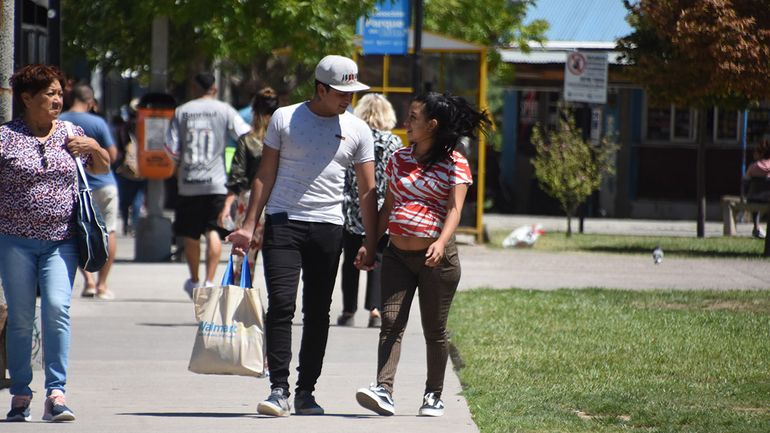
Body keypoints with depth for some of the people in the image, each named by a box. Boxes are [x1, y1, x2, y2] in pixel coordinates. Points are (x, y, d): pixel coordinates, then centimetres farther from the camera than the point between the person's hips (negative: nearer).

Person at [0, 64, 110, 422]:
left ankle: (56, 393, -13)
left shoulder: (70, 134, 10)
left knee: (57, 309, -14)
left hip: (61, 241, 2)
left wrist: (93, 147, 4)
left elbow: (103, 168, 24)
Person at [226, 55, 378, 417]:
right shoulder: (284, 119, 3)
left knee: (318, 312, 4)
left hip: (328, 227, 2)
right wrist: (248, 226, 0)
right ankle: (279, 390, -13)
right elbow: (265, 175, 6)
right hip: (283, 223, -2)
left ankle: (305, 393, 11)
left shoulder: (357, 130, 8)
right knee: (281, 304, -13)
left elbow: (367, 191, 10)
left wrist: (371, 242, 4)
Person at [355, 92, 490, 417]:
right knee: (391, 323, -9)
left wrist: (441, 243, -31)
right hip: (397, 254, 4)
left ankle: (434, 396, 17)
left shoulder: (454, 163, -5)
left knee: (434, 330, 5)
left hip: (436, 257, -4)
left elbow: (455, 208, -15)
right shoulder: (399, 158, 11)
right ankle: (383, 390, -19)